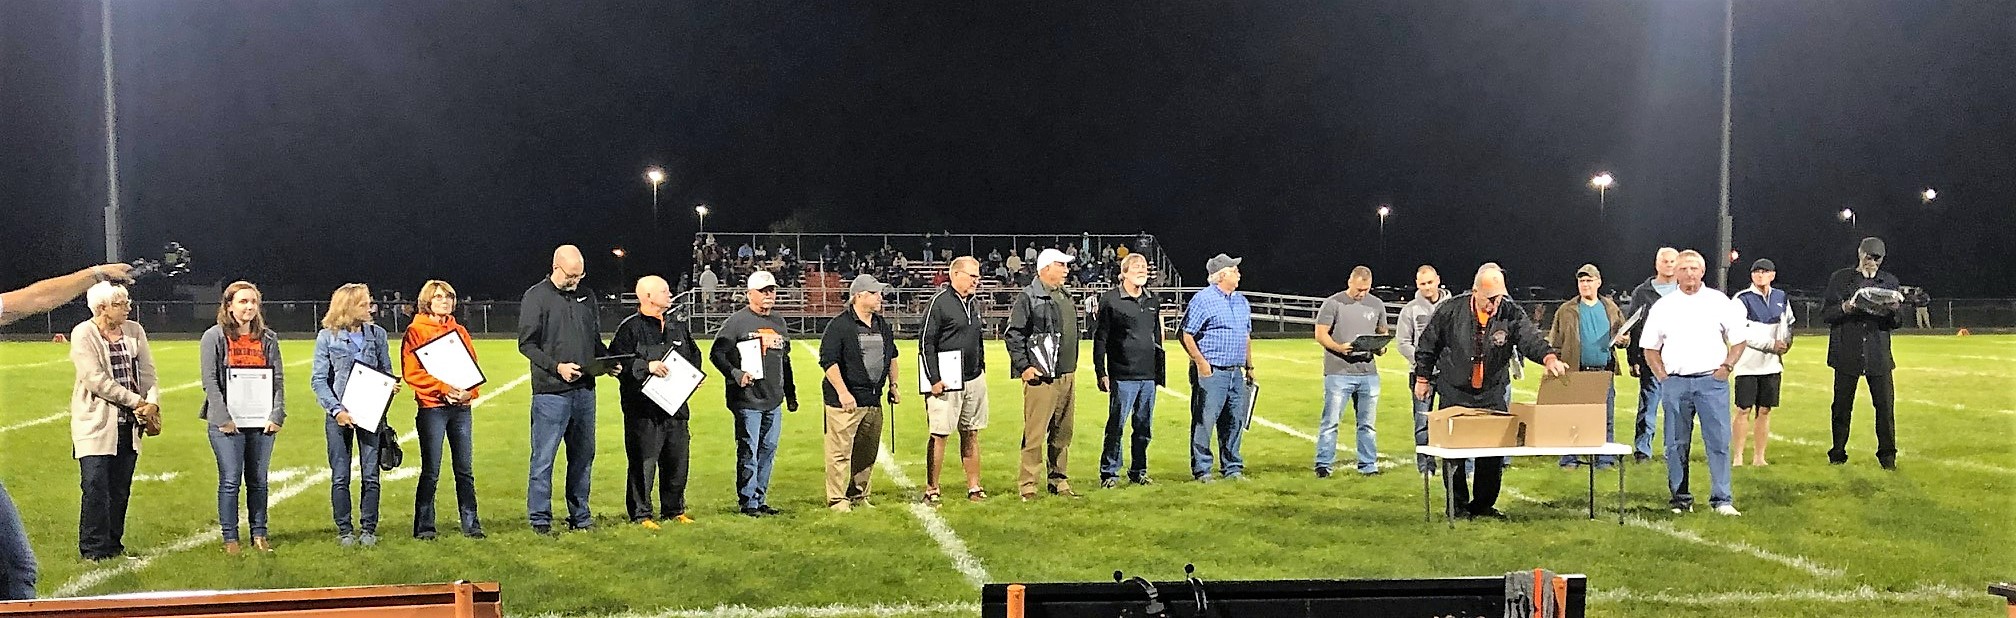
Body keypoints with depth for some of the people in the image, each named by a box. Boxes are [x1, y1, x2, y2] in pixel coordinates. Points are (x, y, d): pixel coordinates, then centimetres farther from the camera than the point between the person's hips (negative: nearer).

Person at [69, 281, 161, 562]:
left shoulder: (134, 331, 8)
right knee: (96, 488, -6)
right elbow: (96, 380, -14)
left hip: (129, 424, 5)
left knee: (120, 490, 9)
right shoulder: (83, 334, -7)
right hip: (95, 425, -5)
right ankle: (93, 549, 4)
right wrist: (137, 402, -13)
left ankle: (113, 544, 19)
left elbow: (147, 373, 6)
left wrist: (152, 403, -11)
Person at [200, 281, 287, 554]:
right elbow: (210, 381, -5)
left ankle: (259, 534, 17)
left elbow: (278, 380, 8)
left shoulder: (268, 339, 10)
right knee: (230, 480, -1)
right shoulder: (215, 337, 0)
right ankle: (230, 537, 8)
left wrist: (277, 416, -3)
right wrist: (224, 418, -13)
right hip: (228, 423, -3)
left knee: (258, 480, 9)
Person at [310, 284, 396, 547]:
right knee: (340, 477, 4)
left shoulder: (377, 334, 5)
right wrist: (336, 410, -12)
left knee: (371, 475, 3)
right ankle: (344, 530, 14)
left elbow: (386, 371, 12)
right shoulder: (327, 337, -1)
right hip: (339, 415, -2)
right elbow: (318, 380, -1)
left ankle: (368, 529, 13)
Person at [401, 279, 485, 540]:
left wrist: (470, 391, -6)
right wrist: (443, 388, -17)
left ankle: (471, 524, 13)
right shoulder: (416, 331, 0)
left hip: (461, 408, 4)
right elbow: (411, 372, -8)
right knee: (431, 472, -2)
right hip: (432, 407, -4)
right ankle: (424, 526, 8)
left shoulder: (460, 331, 15)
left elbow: (473, 366, 13)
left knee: (465, 470, 6)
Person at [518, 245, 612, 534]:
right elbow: (526, 344, -6)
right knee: (543, 458, -2)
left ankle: (580, 516, 21)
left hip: (585, 390, 6)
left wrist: (608, 359, 1)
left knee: (583, 455, 11)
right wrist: (556, 366, -17)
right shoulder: (536, 296, -3)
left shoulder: (587, 296, 14)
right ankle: (540, 519, 6)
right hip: (550, 391, -6)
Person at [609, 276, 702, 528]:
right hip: (643, 409, -6)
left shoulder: (678, 327, 16)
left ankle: (674, 509, 25)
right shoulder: (630, 328, -6)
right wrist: (646, 366, -23)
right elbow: (617, 361, -14)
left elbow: (694, 356, 24)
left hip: (676, 406, 7)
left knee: (677, 461, 11)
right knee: (643, 463, -3)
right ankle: (641, 514, 7)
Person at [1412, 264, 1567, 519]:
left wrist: (1548, 357, -42)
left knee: (1494, 452, 2)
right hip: (1454, 393, -1)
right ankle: (1458, 505, 15)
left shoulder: (1511, 314, -7)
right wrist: (1422, 378, 6)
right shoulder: (1450, 311, -9)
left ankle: (1484, 505, 17)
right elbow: (1427, 345, 2)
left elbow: (1531, 338, -22)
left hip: (1492, 395, 2)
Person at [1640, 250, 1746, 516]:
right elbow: (1650, 348, 13)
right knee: (1676, 444, 4)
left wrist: (1725, 368, -1)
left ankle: (1722, 499, 0)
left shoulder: (1719, 302, 6)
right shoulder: (1662, 306, 8)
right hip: (1675, 382, 1)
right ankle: (1680, 498, 13)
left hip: (1712, 381, -1)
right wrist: (1662, 377, 3)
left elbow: (1738, 341, 11)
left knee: (1718, 441, -5)